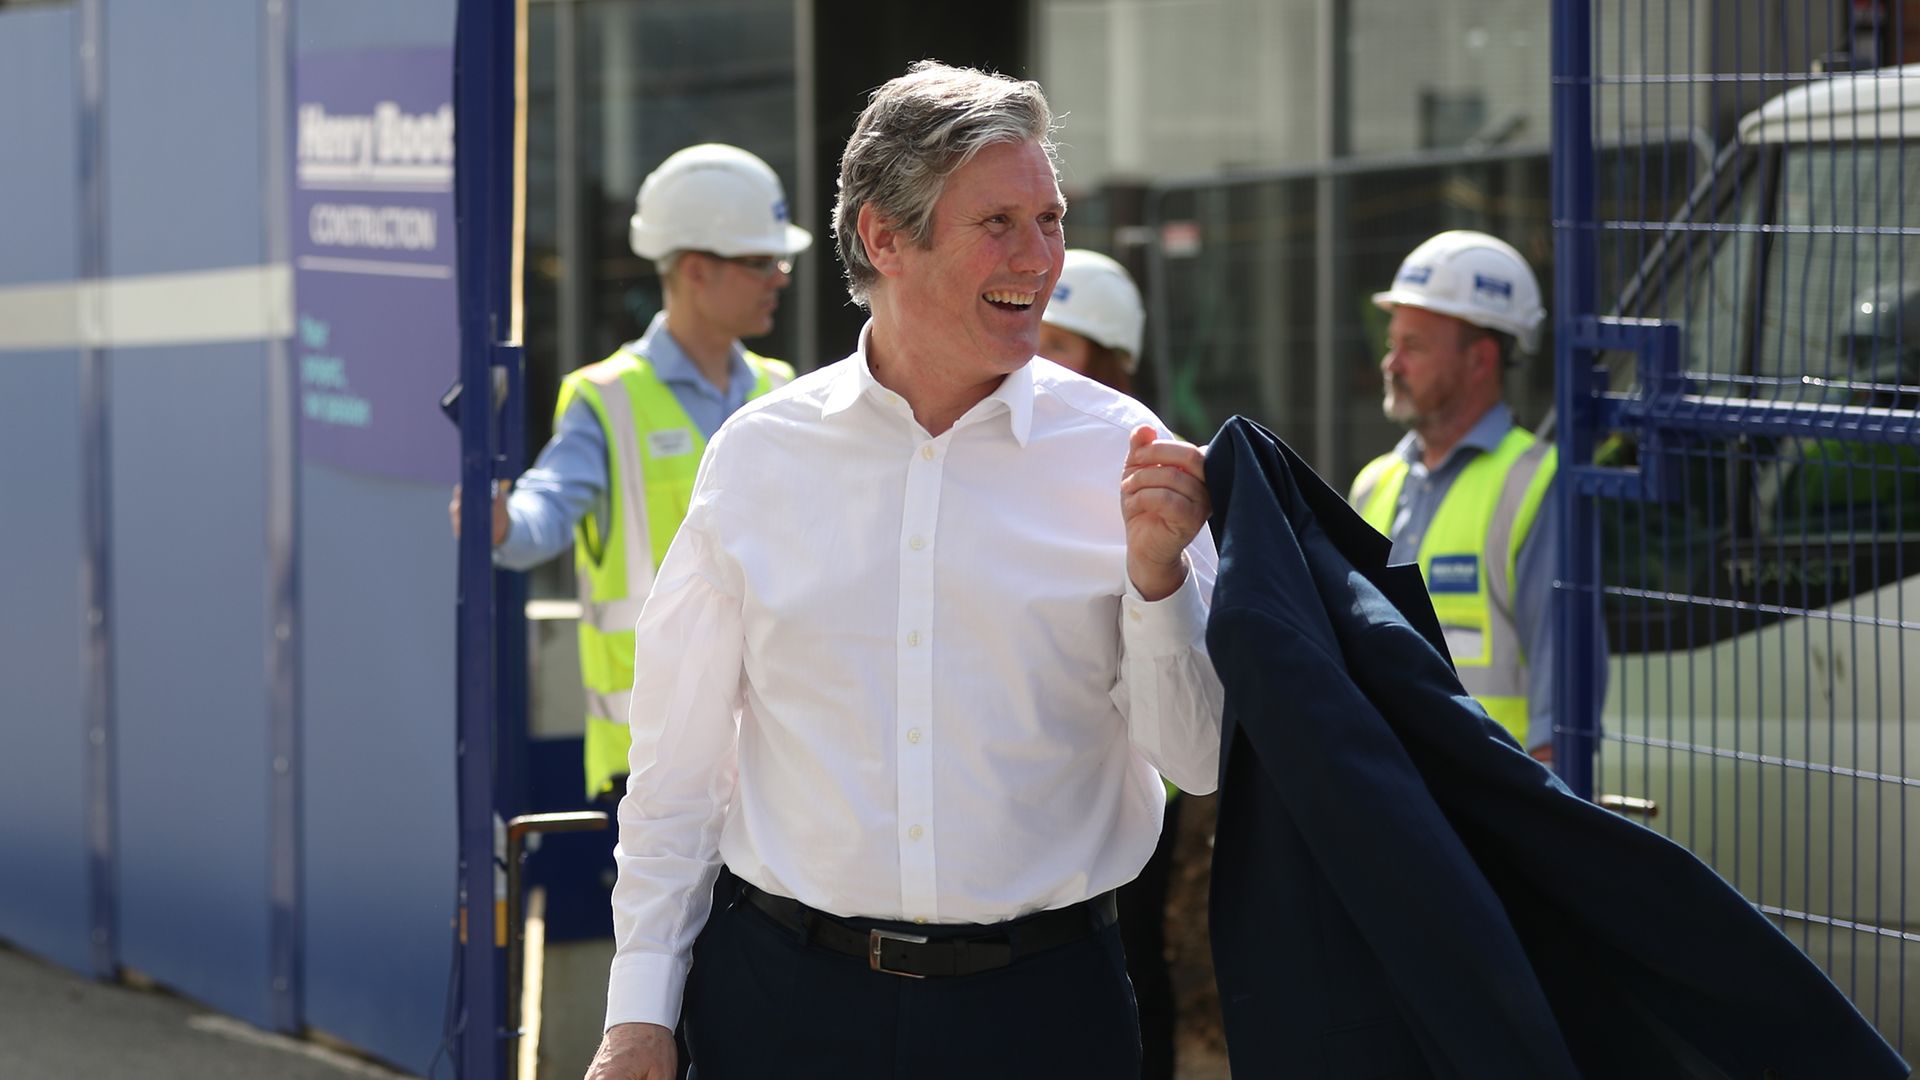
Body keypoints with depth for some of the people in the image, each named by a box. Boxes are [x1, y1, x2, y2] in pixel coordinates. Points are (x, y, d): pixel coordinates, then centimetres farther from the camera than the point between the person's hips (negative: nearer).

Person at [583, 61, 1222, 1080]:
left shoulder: (1119, 453, -1)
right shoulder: (758, 456, 2)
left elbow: (1199, 757, 0)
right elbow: (679, 758, 7)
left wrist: (1157, 574, -15)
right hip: (784, 995, 0)